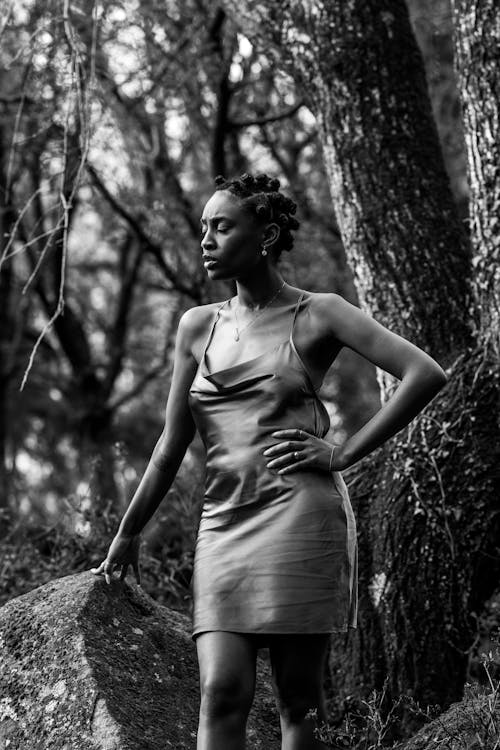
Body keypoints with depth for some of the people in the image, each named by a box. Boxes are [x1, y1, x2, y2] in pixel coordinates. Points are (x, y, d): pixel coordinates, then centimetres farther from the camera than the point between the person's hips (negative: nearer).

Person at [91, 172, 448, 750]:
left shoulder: (316, 315, 3)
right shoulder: (198, 326, 14)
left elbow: (425, 375, -6)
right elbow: (173, 443, 16)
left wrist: (343, 454, -8)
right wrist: (128, 533, 15)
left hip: (299, 513, -3)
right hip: (223, 522, 4)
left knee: (299, 700, -1)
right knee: (221, 693, -9)